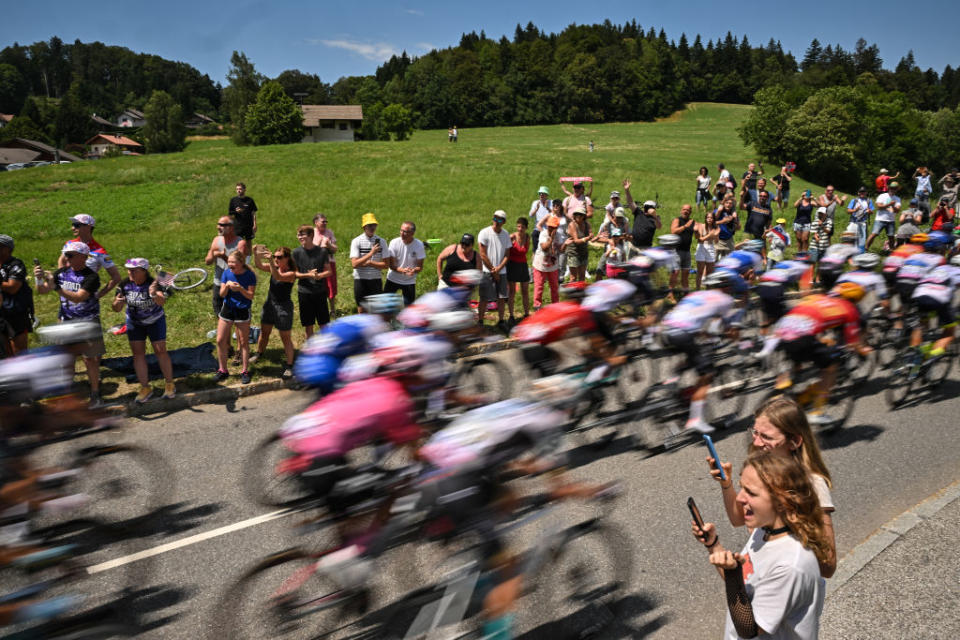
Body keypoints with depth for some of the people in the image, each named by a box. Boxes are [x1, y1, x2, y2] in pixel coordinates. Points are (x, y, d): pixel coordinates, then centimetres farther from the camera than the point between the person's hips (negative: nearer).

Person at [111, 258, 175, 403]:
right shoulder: (125, 285, -14)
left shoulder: (153, 283, -24)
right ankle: (145, 388, 11)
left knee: (160, 351, -3)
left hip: (155, 321, -3)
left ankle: (169, 384, 12)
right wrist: (117, 303, -35)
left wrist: (154, 295, -63)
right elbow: (116, 308, -11)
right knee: (138, 353, 2)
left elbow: (162, 301, -42)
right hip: (134, 323, 3)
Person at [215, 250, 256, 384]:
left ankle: (245, 371, 17)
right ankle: (223, 370, 19)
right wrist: (227, 285, -23)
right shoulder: (227, 272, -4)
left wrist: (240, 288, -29)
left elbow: (251, 296, -13)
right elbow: (222, 294, -3)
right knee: (220, 341, 4)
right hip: (227, 309, 3)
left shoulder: (249, 275, -12)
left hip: (242, 311, -3)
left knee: (244, 342, 5)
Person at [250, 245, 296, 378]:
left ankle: (289, 366, 9)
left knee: (285, 337, 1)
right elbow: (259, 265, -6)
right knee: (264, 332, 23)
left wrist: (270, 261, -46)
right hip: (269, 303, 6)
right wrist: (256, 254, -24)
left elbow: (278, 277, -35)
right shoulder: (274, 267, 1)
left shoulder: (291, 273, -18)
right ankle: (258, 353, 45)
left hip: (283, 307, -6)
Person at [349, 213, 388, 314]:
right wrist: (371, 253, -23)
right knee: (361, 310, 9)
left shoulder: (381, 241, -1)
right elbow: (354, 264, -16)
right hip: (360, 280, -1)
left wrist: (369, 263, -15)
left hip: (376, 280, 1)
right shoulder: (356, 241, -7)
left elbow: (385, 264, -2)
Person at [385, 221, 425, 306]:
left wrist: (414, 271, -35)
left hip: (409, 281, 0)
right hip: (393, 279, 0)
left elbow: (420, 267, -10)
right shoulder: (394, 243, -14)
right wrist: (402, 270, -34)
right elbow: (391, 265, -14)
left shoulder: (419, 245, -14)